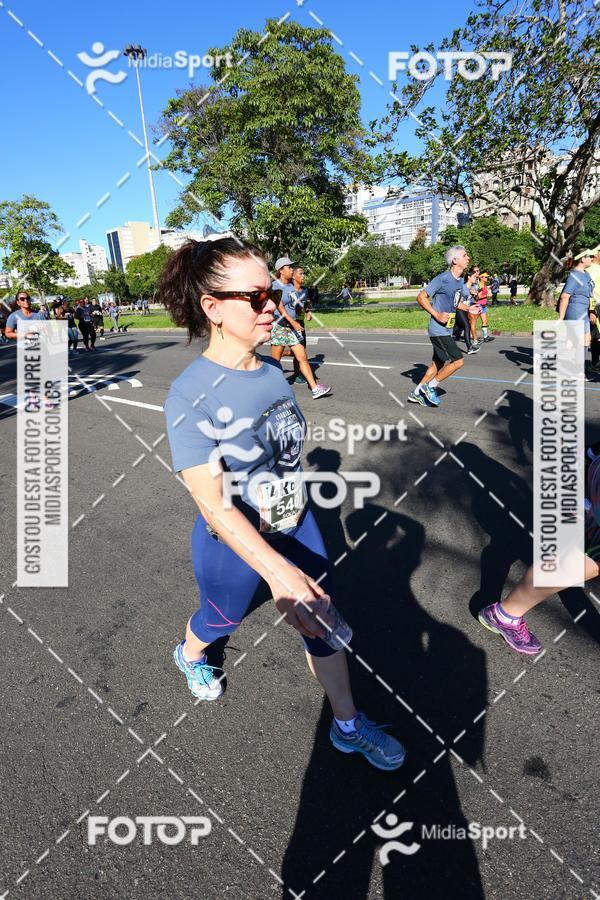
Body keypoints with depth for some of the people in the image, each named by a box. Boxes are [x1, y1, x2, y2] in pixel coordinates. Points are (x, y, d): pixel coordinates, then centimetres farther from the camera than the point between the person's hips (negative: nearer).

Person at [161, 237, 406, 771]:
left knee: (323, 623, 14)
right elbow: (211, 503, -31)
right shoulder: (191, 395, -27)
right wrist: (277, 570, -39)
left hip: (296, 527, 5)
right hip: (234, 545, -4)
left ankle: (348, 726, 38)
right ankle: (190, 655, 61)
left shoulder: (274, 371, -6)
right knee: (222, 619, 24)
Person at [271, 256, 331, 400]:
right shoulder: (275, 286, -10)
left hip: (293, 327, 6)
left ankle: (315, 389, -2)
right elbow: (280, 307, -20)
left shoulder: (291, 286, 12)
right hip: (279, 327, -6)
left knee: (303, 358, 0)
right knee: (275, 361, 3)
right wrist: (293, 322, -29)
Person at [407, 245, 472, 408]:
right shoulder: (442, 279, -15)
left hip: (447, 330, 9)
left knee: (438, 364, 13)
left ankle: (417, 393, 22)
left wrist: (468, 308, 5)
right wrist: (437, 315, -21)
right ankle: (430, 386, 2)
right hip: (439, 330, -9)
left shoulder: (460, 281, 11)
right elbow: (421, 298, -14)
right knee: (458, 360, -11)